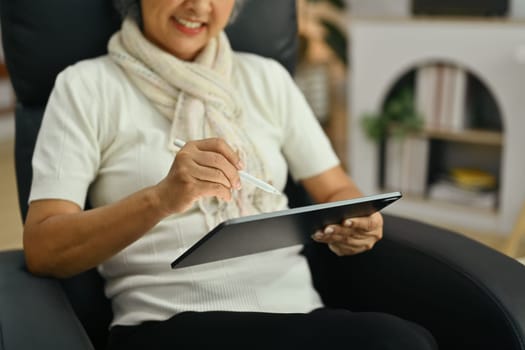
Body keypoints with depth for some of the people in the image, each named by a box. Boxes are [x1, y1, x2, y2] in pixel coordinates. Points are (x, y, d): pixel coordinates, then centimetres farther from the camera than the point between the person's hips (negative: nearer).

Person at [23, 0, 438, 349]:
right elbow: (42, 251, -4)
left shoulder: (266, 77, 15)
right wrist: (160, 199, -21)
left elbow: (337, 191, 18)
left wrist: (354, 225, -6)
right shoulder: (88, 86, 4)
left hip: (299, 311, 5)